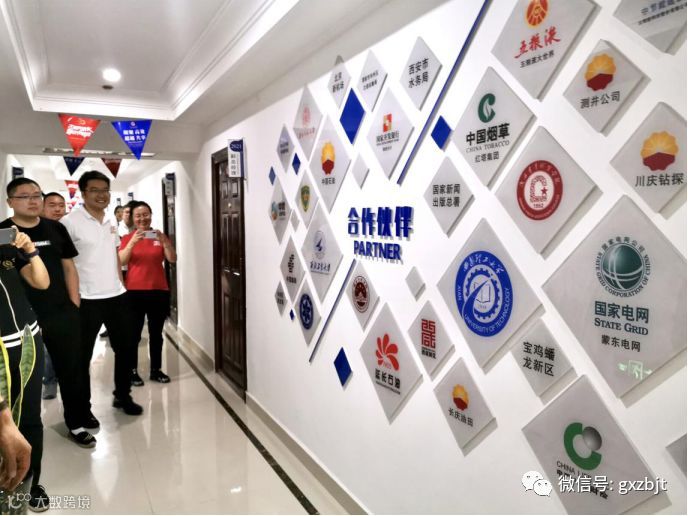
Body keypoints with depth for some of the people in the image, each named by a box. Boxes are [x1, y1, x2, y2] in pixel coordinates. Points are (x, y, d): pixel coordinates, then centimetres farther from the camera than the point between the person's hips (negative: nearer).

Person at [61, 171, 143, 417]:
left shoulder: (111, 222, 10)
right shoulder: (70, 222, -10)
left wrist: (120, 284, 13)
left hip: (117, 296, 6)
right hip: (87, 300, -6)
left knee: (125, 348, 15)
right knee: (83, 355, 8)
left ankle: (123, 396, 32)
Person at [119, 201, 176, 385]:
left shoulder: (160, 236, 7)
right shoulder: (128, 238, 3)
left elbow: (172, 259, -4)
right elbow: (121, 261, -10)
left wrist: (163, 240, -19)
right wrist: (133, 242, -23)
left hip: (159, 291, 2)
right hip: (134, 292, -2)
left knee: (156, 334, 8)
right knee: (134, 334, 0)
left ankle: (156, 370, 18)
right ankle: (133, 371, 11)